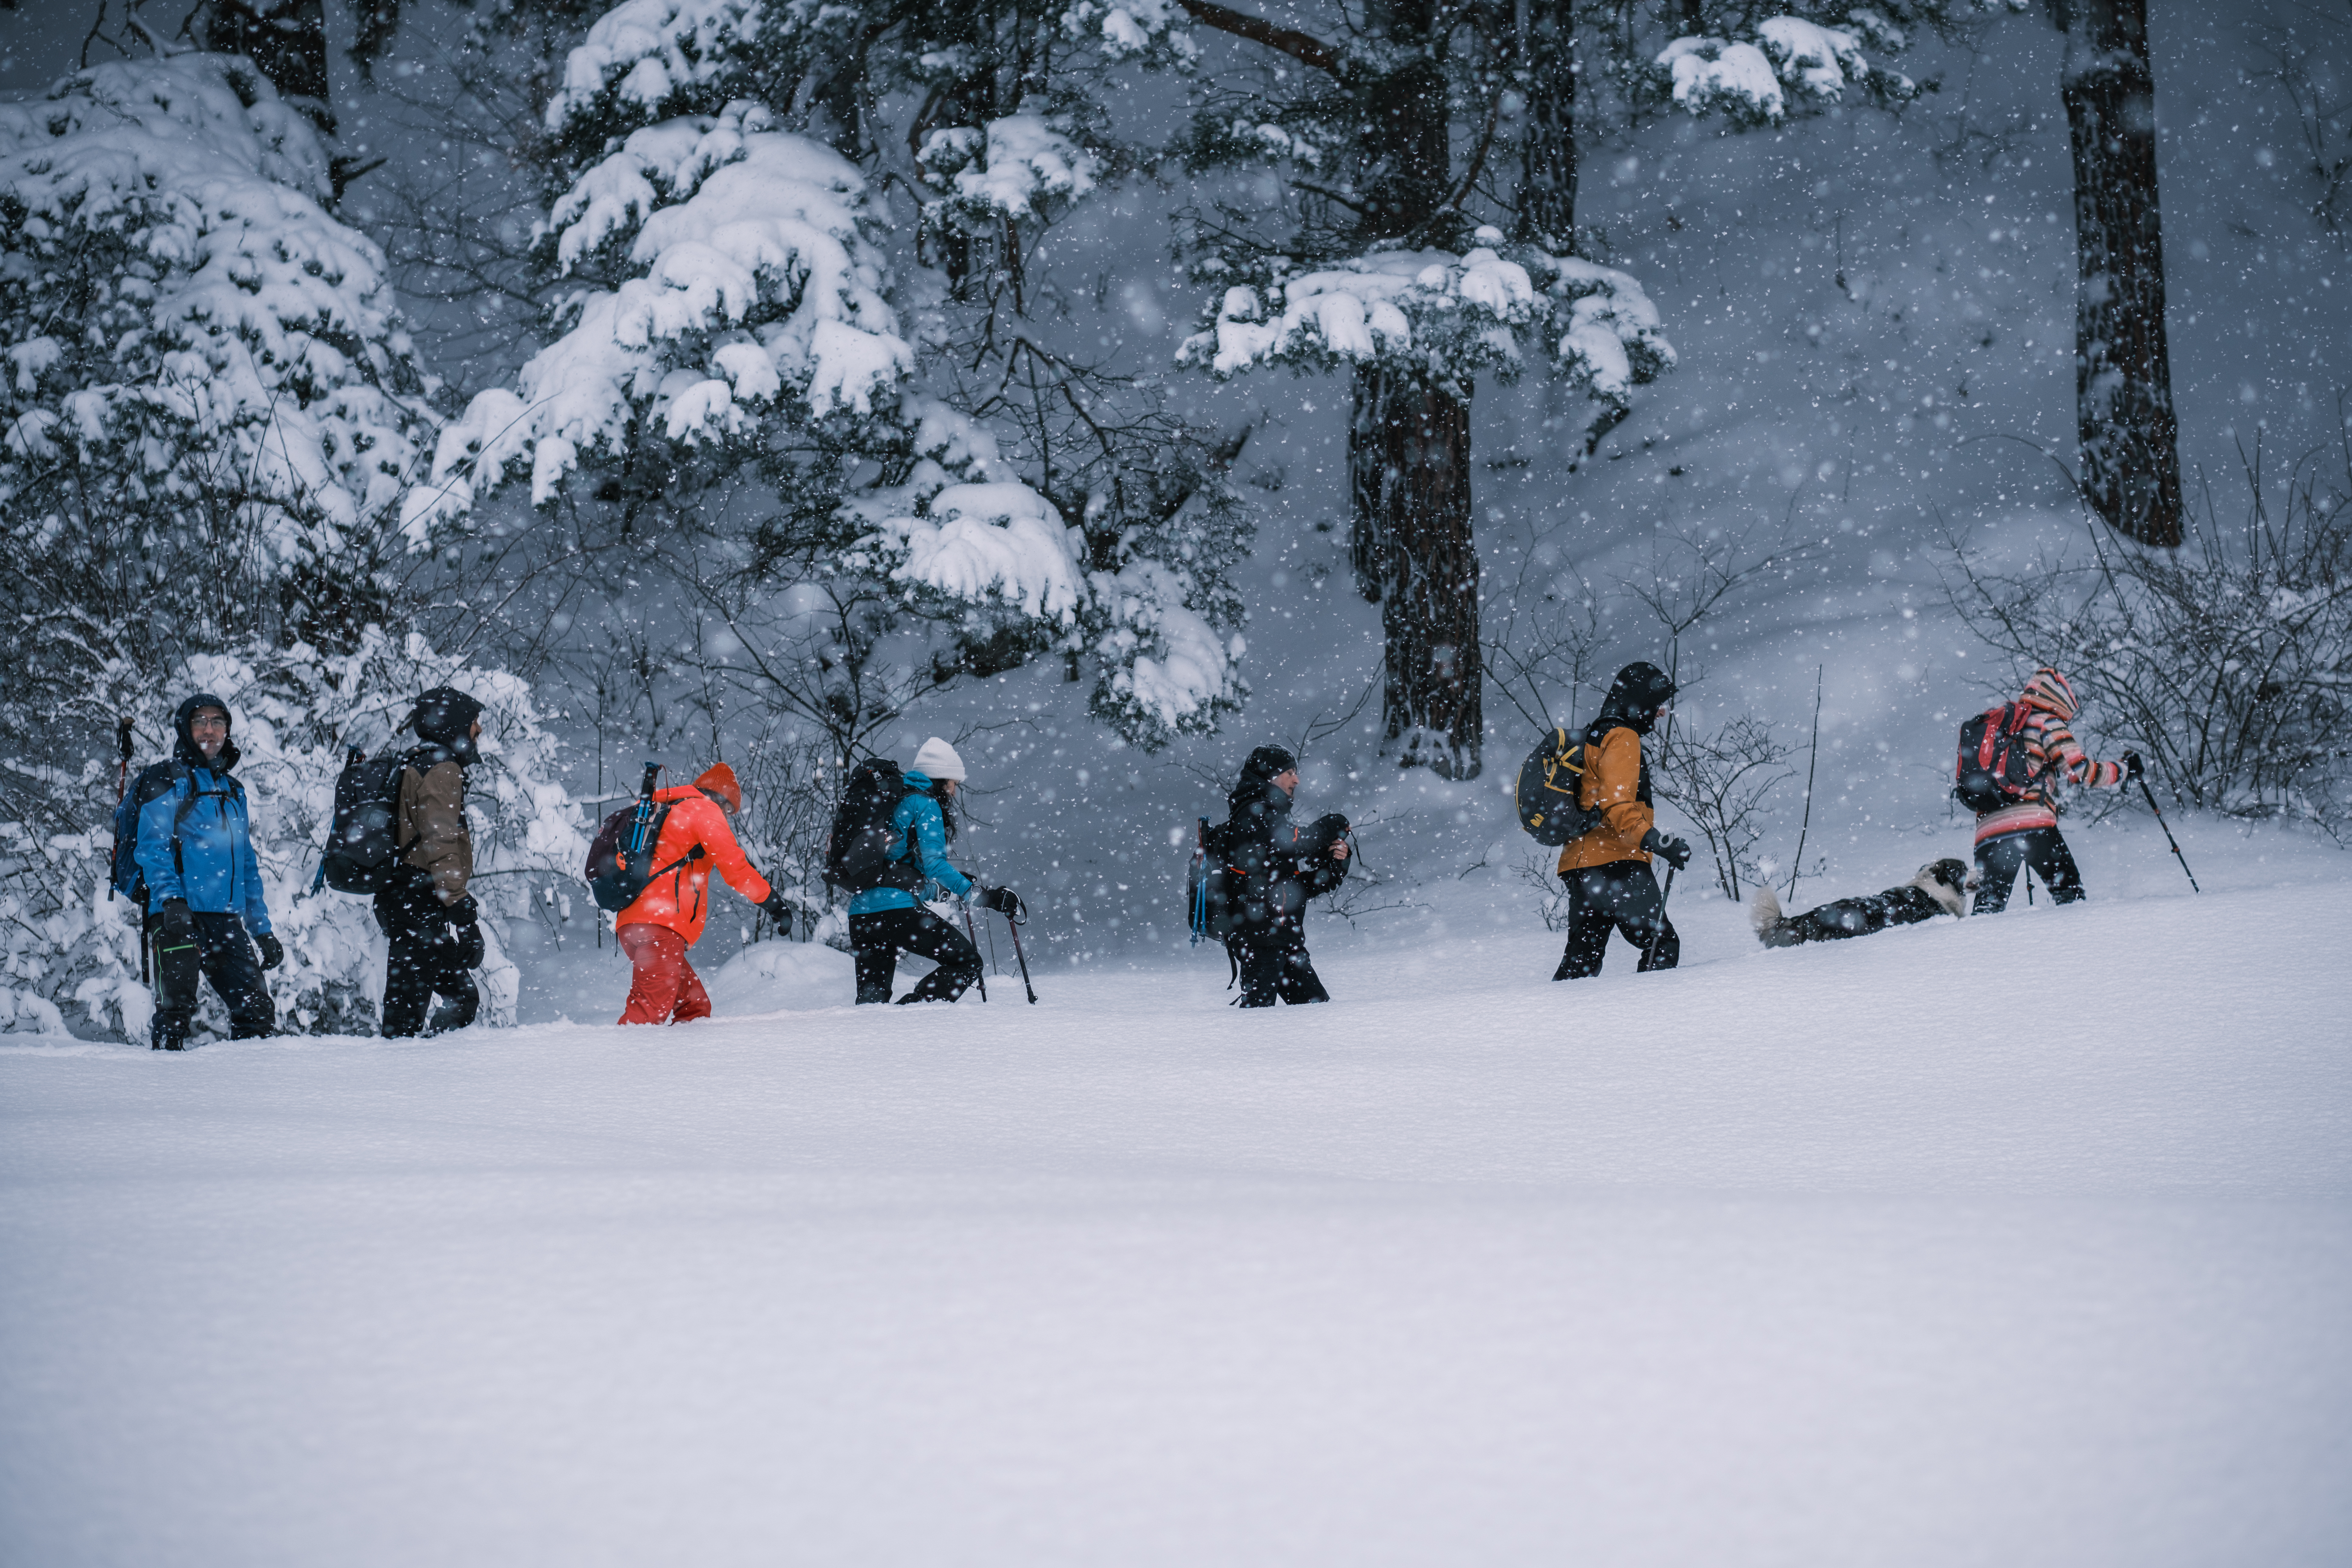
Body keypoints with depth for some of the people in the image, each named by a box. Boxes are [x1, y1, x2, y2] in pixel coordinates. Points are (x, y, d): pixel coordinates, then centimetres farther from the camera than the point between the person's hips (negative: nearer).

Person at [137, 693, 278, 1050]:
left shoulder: (233, 792, 25)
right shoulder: (168, 783, 5)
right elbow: (153, 848, -6)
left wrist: (263, 929, 23)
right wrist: (170, 899, -22)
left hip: (227, 920, 5)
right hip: (180, 914, -5)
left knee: (259, 1012, -4)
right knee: (177, 1007, -14)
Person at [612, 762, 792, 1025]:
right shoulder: (704, 809, 4)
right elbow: (731, 863, -4)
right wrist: (769, 898, 3)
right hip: (661, 925, -9)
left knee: (695, 1008, 7)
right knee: (652, 1010, -20)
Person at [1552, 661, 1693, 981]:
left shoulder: (1593, 736, 24)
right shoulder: (1621, 738, -8)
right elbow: (1617, 805, -19)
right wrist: (1658, 843, -22)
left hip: (1580, 863, 10)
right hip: (1616, 862, -10)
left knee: (1582, 958, 9)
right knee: (1663, 945, -8)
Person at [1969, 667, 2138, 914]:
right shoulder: (2047, 723, 6)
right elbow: (2080, 770, -1)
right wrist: (2124, 771, 14)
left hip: (1987, 828, 5)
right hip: (2034, 824, -5)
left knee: (1990, 904, 5)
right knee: (2068, 889, 6)